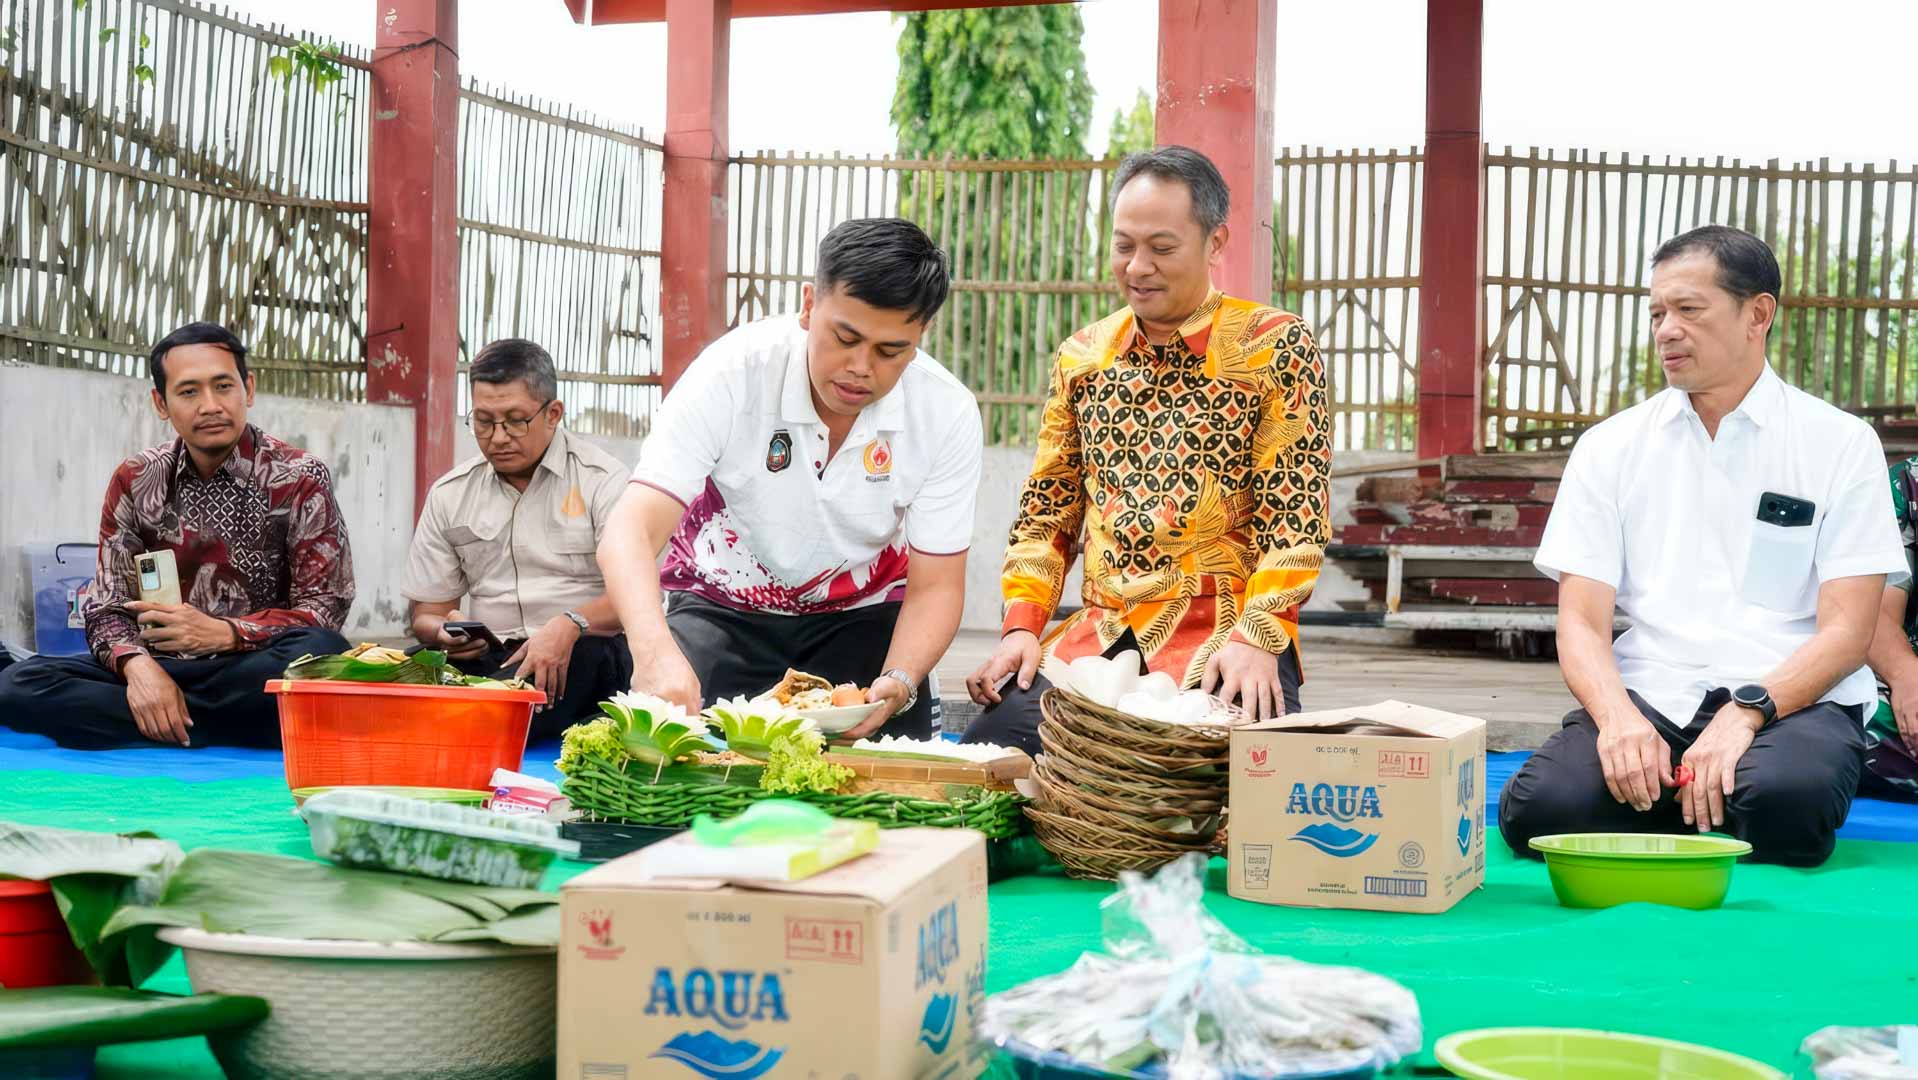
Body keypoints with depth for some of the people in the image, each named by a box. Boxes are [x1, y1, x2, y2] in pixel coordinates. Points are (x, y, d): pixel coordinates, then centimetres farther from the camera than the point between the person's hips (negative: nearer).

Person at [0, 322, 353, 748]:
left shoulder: (300, 479, -3)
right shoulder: (134, 481, 7)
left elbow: (324, 609, -7)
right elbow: (107, 607, 4)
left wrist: (224, 633, -23)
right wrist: (136, 664, -19)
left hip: (253, 672, -3)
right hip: (161, 667, 3)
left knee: (321, 653, -37)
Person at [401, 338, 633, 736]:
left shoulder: (601, 478, 3)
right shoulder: (448, 495, 15)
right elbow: (426, 614, 17)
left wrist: (570, 625, -27)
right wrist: (443, 632, -9)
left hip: (585, 649, -2)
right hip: (486, 655, 2)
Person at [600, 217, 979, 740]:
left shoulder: (949, 414, -19)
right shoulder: (734, 373, -26)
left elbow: (933, 588, -13)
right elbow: (630, 533, -33)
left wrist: (899, 682, -35)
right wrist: (655, 650, -54)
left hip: (862, 617, 1)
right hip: (723, 611, -1)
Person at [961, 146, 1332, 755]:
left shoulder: (1275, 348, 0)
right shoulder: (1081, 357, 14)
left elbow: (1295, 519, -6)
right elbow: (1046, 511, 16)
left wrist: (1257, 637, -19)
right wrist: (1023, 625, 1)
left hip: (1223, 633, -3)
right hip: (1099, 635, 4)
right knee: (989, 747, -21)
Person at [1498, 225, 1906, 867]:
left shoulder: (1841, 443, 6)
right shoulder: (1611, 447, 11)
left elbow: (1847, 633, -1)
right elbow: (1581, 621, 4)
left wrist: (1747, 711, -19)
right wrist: (1618, 719, -18)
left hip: (1791, 699, -2)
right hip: (1648, 694, 2)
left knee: (1784, 800, -37)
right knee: (1537, 808, -29)